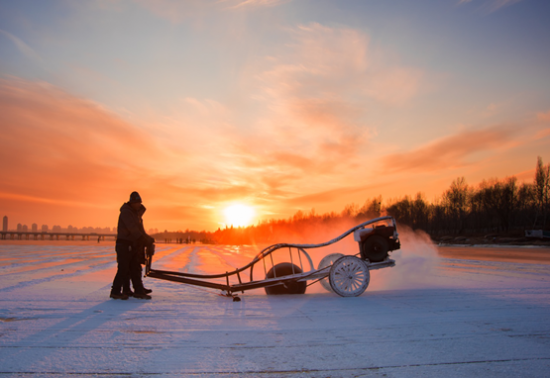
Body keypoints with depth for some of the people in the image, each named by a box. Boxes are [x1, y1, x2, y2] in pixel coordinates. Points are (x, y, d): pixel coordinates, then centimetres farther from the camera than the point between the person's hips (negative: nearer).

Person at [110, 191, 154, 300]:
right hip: (124, 244, -9)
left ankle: (139, 291, 11)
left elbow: (140, 229, 22)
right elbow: (132, 228, -20)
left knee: (135, 268, 8)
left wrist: (147, 238, 8)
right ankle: (115, 292, 0)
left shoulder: (137, 213, 19)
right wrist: (144, 238, -23)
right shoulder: (126, 212, -10)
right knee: (123, 269, -7)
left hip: (132, 245, 9)